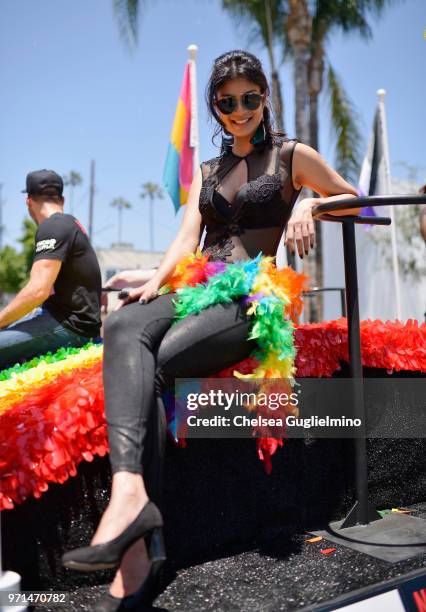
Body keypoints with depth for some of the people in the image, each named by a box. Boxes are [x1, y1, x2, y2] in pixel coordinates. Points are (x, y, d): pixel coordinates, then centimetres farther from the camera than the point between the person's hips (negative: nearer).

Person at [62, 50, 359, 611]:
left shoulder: (292, 156, 14)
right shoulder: (206, 171, 26)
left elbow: (355, 199, 17)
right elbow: (187, 237, 14)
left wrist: (309, 206, -4)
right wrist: (156, 281, -6)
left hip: (253, 297, -4)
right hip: (200, 290, 5)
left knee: (148, 365, -30)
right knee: (123, 326, -30)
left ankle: (137, 552, -35)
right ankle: (129, 492, -46)